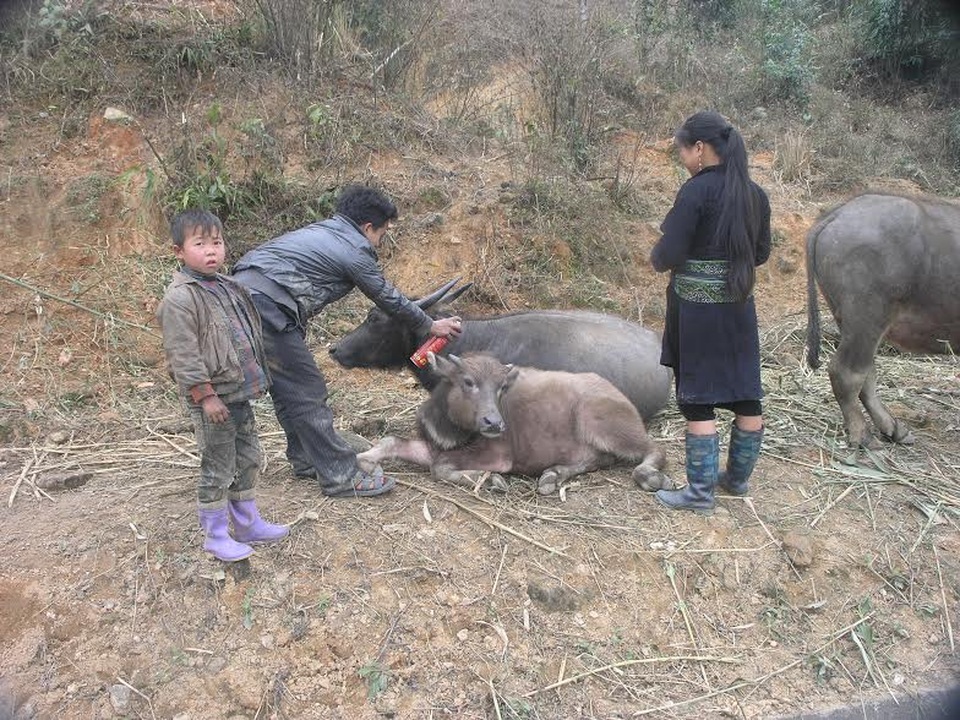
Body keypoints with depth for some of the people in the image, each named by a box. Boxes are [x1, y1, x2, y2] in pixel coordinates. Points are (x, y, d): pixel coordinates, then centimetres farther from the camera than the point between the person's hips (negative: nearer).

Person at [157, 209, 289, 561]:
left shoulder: (226, 286, 11)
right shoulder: (180, 298, -17)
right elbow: (183, 355, -20)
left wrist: (254, 378, 21)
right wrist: (206, 396, -20)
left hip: (239, 393, 9)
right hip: (212, 400, -9)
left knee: (248, 460, 18)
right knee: (218, 469, 3)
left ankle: (248, 523, 33)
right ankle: (216, 535, 19)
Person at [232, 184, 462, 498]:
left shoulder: (319, 230, 22)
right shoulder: (354, 250, 0)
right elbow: (390, 300, 10)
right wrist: (431, 326, 21)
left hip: (241, 291, 10)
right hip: (267, 306, -10)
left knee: (288, 387, 19)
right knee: (307, 392, -4)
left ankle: (306, 460, 30)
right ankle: (341, 477, 3)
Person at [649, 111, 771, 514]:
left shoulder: (696, 190, -14)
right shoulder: (755, 193, 7)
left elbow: (669, 255, -17)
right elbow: (761, 252, 14)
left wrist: (656, 259, 4)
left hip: (696, 308, -7)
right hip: (739, 306, 7)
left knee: (697, 397, 2)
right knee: (747, 394, 15)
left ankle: (700, 492, 10)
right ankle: (737, 478, 31)